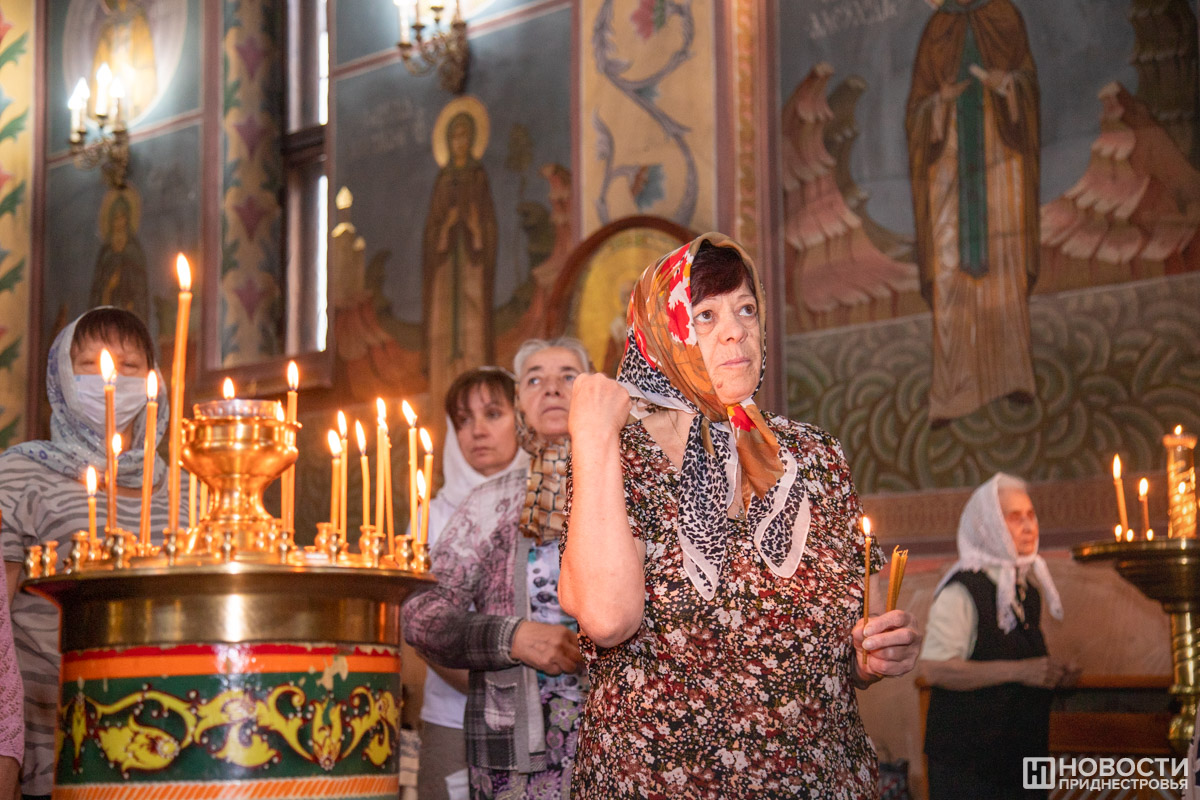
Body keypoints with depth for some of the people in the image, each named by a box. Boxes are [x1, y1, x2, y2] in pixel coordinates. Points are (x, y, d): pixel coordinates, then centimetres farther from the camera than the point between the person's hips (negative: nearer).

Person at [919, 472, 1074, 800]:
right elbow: (934, 668, -22)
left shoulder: (1028, 591, 15)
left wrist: (1051, 673, 7)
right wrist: (1018, 671, -24)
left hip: (1021, 757, 8)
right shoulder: (961, 592, -13)